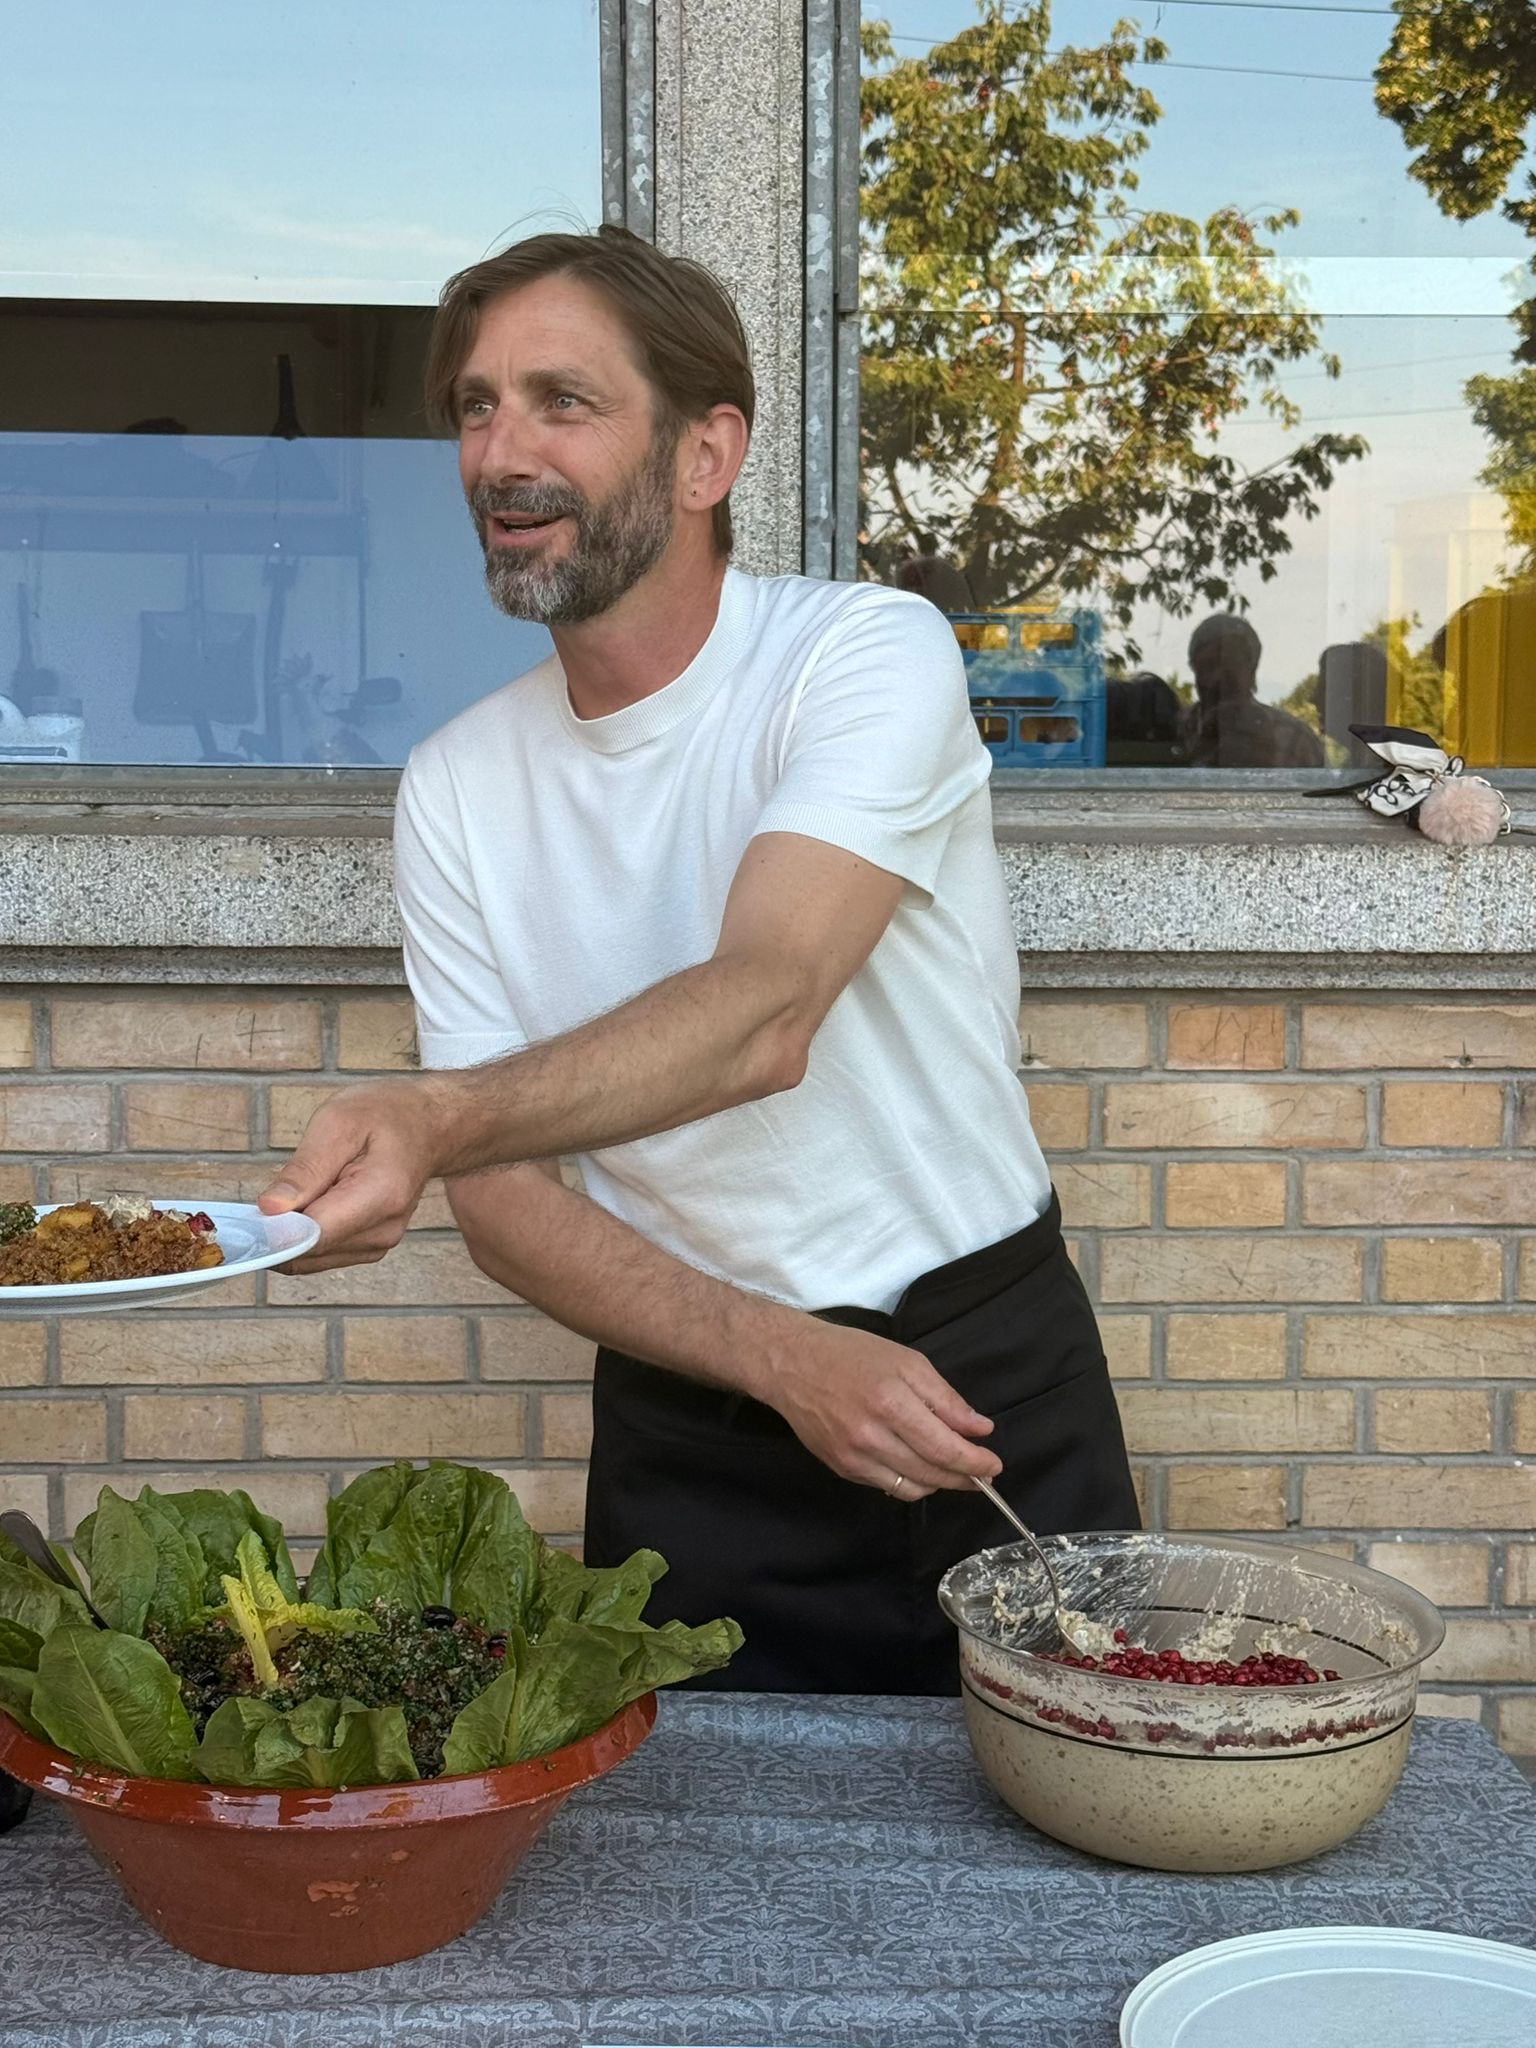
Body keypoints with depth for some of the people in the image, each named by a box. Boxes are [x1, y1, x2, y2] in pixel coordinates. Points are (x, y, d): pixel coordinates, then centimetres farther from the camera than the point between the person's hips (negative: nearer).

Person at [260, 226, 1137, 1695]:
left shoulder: (869, 655, -14)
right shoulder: (457, 787, -1)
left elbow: (762, 1017, -30)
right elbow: (501, 1198, -4)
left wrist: (430, 1118, -46)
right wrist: (781, 1354, -19)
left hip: (985, 1387, -2)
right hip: (690, 1431, 3)